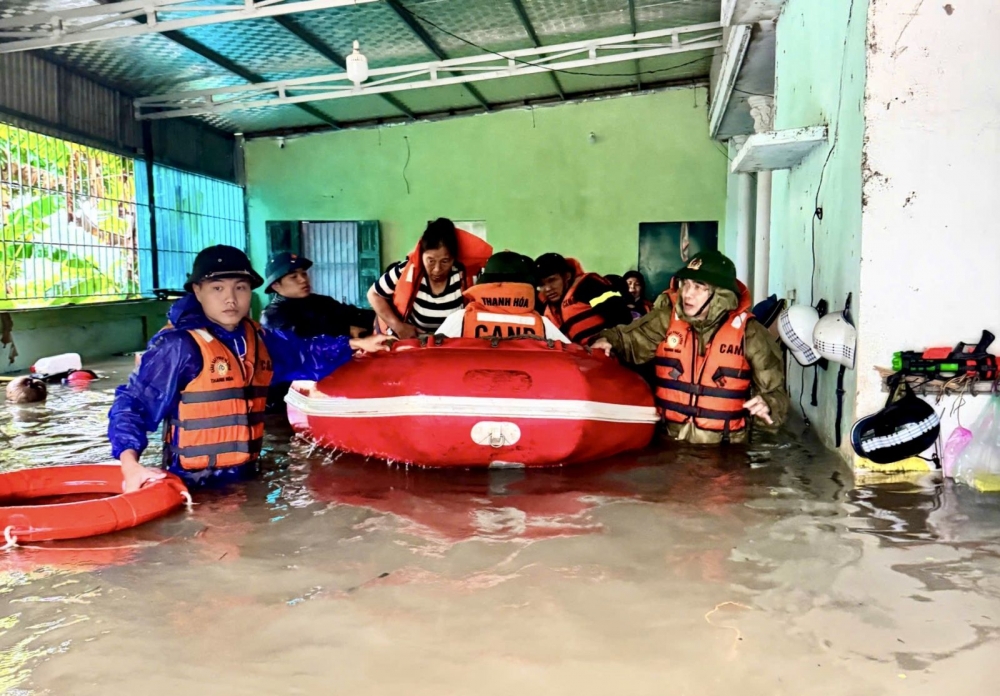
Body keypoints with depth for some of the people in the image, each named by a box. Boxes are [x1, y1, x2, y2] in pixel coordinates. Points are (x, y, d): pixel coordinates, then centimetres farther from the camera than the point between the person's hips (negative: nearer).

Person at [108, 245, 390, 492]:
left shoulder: (258, 339, 8)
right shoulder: (178, 345, -14)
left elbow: (304, 354, 23)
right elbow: (132, 404, -14)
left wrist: (354, 344, 18)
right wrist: (130, 465, -28)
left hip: (245, 477, 6)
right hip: (196, 486, -6)